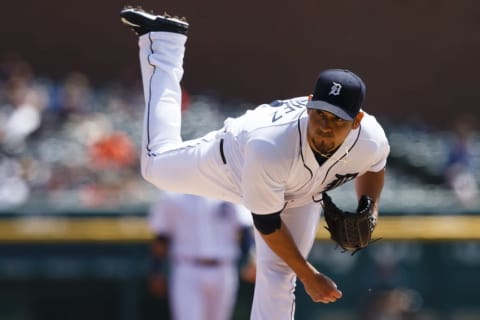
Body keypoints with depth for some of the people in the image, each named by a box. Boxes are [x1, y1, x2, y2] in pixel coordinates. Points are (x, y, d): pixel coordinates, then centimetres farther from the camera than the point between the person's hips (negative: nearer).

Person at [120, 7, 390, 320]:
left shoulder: (371, 140, -37)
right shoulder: (268, 146, -49)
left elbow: (375, 166, -7)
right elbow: (266, 221, -34)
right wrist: (308, 275, -29)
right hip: (235, 157, -2)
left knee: (278, 278, -8)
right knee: (156, 165, 22)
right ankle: (163, 39, 34)